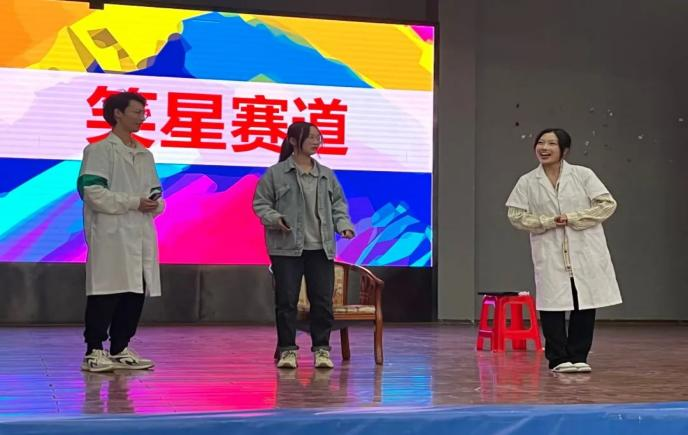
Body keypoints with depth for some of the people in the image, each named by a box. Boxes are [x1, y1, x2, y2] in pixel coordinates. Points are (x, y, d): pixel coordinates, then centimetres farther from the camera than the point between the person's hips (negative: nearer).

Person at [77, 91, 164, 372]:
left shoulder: (145, 155, 19)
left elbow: (156, 192, 22)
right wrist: (134, 203, -14)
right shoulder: (99, 151, -3)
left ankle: (120, 350, 16)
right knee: (106, 294, -7)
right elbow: (93, 192, -13)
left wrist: (155, 204, -2)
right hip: (111, 236, -7)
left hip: (141, 236, 7)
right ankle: (93, 352, -1)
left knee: (135, 294, 7)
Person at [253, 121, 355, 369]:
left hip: (321, 249, 3)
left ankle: (321, 349, 11)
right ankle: (287, 349, 9)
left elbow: (338, 203, 18)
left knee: (322, 300, 2)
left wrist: (343, 224, 2)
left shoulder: (326, 175, 13)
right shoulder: (275, 174, 0)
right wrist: (275, 219, -16)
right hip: (287, 248, -3)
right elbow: (260, 203, 1)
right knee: (287, 300, -1)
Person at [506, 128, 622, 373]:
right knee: (552, 306, -2)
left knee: (585, 305, 3)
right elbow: (516, 215, 1)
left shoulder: (583, 175, 0)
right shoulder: (527, 182, 2)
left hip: (585, 253, 0)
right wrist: (548, 222, -13)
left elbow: (608, 204, -4)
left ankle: (578, 357, 16)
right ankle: (558, 358, 10)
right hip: (550, 256, 0)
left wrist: (573, 219, -13)